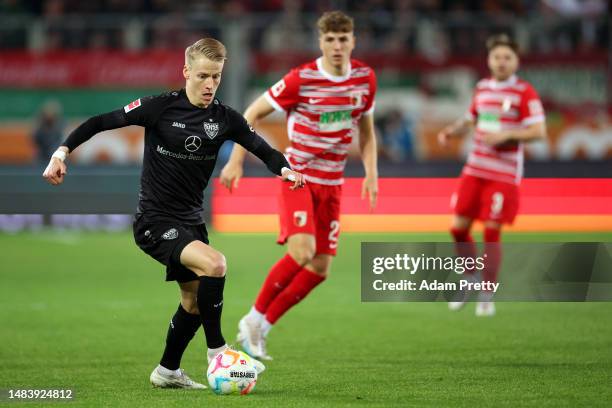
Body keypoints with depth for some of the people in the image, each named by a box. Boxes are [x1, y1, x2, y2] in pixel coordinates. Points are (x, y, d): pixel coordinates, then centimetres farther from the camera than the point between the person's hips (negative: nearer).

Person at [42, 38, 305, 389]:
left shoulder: (225, 118, -1)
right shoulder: (161, 107, -14)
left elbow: (263, 150, 4)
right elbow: (102, 122, -11)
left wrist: (284, 169, -17)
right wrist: (63, 152, -21)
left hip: (191, 220, 7)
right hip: (154, 221, -7)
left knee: (194, 301, 17)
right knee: (214, 263, -28)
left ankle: (168, 371, 38)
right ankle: (216, 349, -13)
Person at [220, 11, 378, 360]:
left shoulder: (365, 78, 1)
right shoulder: (301, 79, -14)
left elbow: (366, 128, 17)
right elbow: (253, 114, -4)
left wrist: (371, 173, 5)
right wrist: (236, 161, -10)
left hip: (331, 184, 5)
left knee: (320, 269, 0)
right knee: (301, 251, -25)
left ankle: (259, 330, 13)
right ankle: (255, 316, -6)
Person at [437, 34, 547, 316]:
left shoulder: (525, 92, -7)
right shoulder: (482, 88, 12)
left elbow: (539, 131, -13)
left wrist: (505, 135, -23)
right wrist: (452, 131, 4)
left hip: (504, 174, -5)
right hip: (474, 170, 5)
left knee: (491, 232, -5)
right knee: (458, 227, 3)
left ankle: (487, 296, 7)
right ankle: (471, 280, 25)